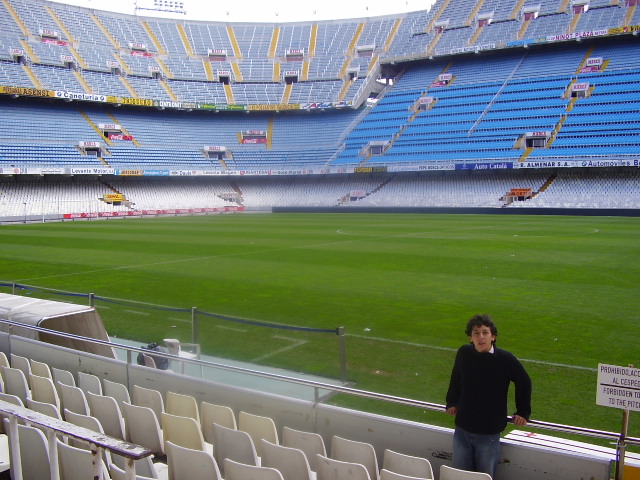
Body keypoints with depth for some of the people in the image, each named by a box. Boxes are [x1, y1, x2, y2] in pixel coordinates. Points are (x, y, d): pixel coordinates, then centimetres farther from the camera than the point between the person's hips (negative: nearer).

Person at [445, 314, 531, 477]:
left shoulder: (506, 359, -14)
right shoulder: (463, 353, -6)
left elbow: (524, 383, 4)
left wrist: (523, 412, 6)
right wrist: (451, 402, 16)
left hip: (489, 433, -2)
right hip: (462, 429, 3)